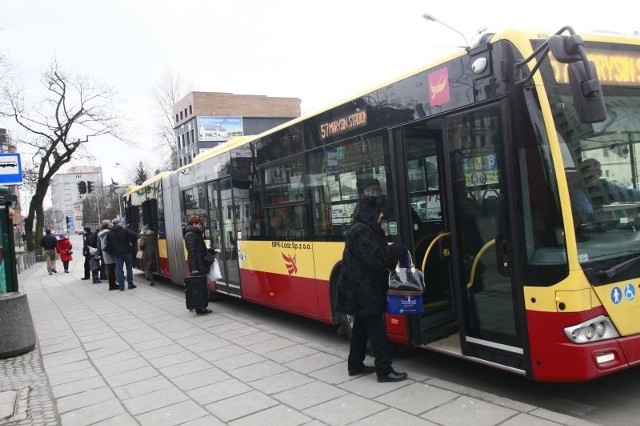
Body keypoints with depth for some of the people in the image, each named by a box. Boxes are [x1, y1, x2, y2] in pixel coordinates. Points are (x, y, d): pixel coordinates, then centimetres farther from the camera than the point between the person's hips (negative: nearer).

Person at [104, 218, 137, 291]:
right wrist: (131, 242, 0)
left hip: (117, 253, 1)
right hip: (126, 252, -1)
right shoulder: (124, 230, -6)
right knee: (129, 268, 9)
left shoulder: (109, 233, 2)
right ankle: (130, 284, 11)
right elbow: (133, 235, -16)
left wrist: (111, 251, 12)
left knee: (119, 269, 4)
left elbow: (107, 244, -1)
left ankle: (121, 286, 3)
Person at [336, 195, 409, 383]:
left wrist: (392, 251, -2)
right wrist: (397, 250, -11)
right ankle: (384, 370, 1)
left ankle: (355, 365, 25)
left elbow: (378, 255, 15)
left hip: (362, 289, 11)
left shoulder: (366, 230, 15)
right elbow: (375, 258, -23)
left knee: (362, 326, 16)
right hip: (363, 290, -11)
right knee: (377, 330, -5)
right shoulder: (361, 231, -18)